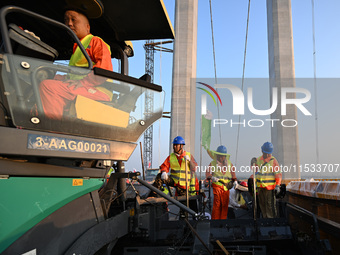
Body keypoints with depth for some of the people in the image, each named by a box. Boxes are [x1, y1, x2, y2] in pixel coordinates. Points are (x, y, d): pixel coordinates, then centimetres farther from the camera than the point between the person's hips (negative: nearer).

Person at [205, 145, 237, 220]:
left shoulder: (229, 164, 17)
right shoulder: (213, 163, 6)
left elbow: (233, 172, 13)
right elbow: (208, 173, -4)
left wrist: (235, 180, -5)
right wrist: (212, 177, -25)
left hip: (226, 186, 3)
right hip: (217, 185, -3)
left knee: (225, 204, 3)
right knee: (217, 204, -8)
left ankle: (223, 218, 14)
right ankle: (215, 218, 0)